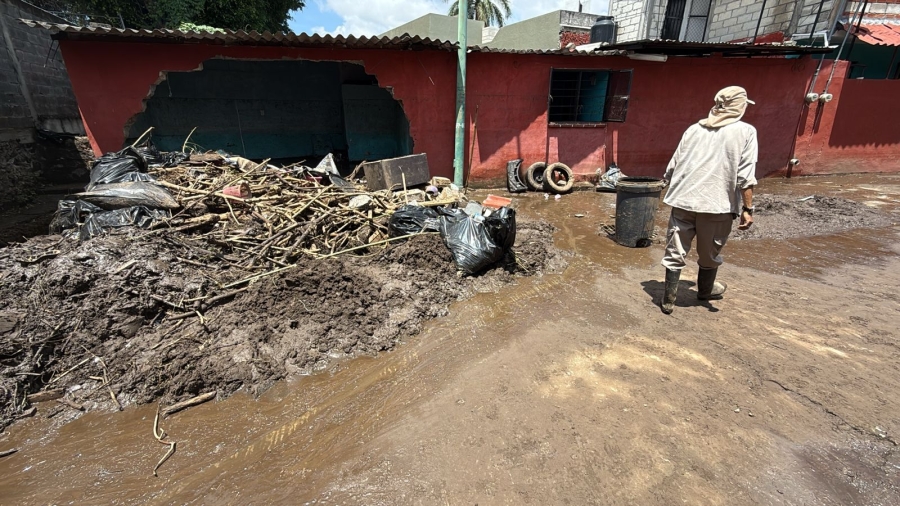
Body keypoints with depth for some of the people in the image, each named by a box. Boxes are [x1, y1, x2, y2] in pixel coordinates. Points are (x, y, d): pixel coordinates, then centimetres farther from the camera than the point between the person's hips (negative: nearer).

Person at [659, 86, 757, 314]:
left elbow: (673, 165, 11)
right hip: (717, 203, -2)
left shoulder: (694, 129, 11)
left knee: (675, 252, 7)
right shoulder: (746, 132, 2)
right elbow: (745, 177, -7)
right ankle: (705, 290, 41)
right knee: (710, 254, 19)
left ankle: (669, 299, 12)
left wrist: (673, 189, 25)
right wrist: (747, 209, -4)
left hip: (683, 200, 2)